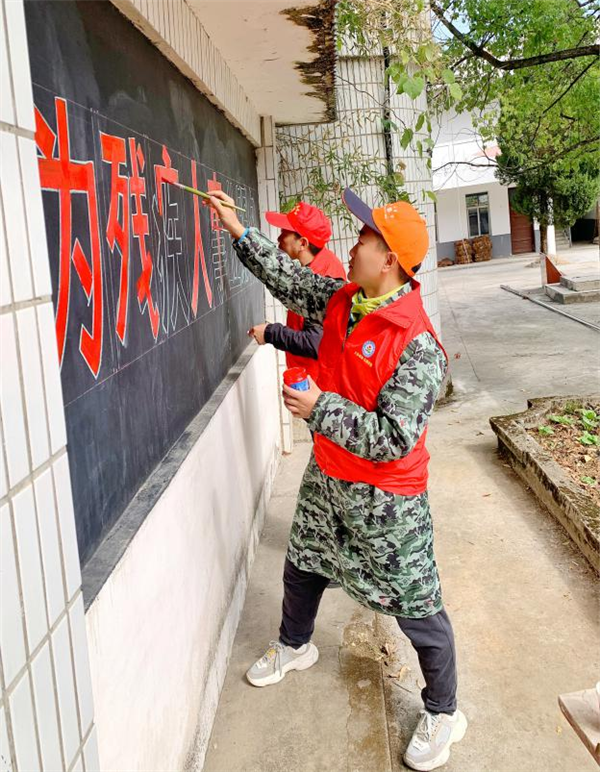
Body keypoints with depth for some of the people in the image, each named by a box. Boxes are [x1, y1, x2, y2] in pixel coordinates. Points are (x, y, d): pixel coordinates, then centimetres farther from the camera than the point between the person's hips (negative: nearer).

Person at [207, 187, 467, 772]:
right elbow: (289, 279, 10)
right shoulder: (340, 300, -5)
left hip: (386, 498, -8)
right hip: (326, 478, 8)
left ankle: (443, 715, 28)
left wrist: (320, 408, -28)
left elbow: (394, 439, -30)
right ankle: (294, 646, 57)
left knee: (416, 607, 6)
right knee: (301, 568, 27)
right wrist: (238, 230, 7)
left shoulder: (417, 344, -28)